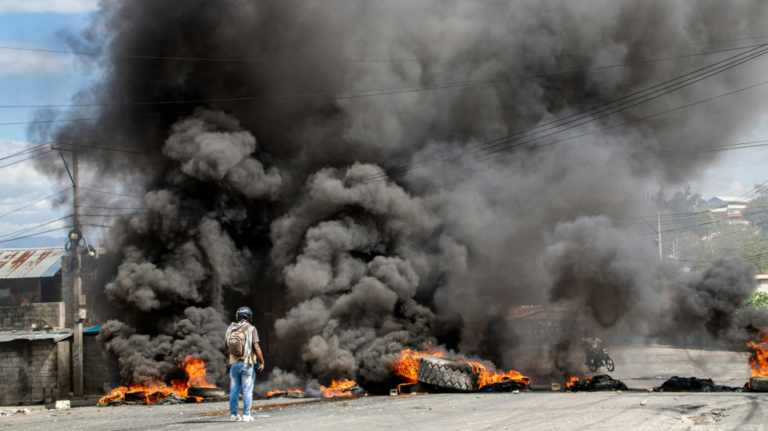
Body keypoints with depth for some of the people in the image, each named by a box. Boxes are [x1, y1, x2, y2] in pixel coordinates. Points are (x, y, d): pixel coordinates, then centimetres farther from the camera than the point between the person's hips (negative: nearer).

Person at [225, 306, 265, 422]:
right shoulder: (251, 329, -9)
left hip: (234, 363, 3)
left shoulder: (230, 329, 3)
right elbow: (256, 348, -14)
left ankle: (233, 414, 11)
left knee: (234, 390, 11)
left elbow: (227, 346, 15)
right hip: (247, 364, -3)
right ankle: (246, 415, -1)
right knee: (247, 390, 1)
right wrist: (262, 362, -5)